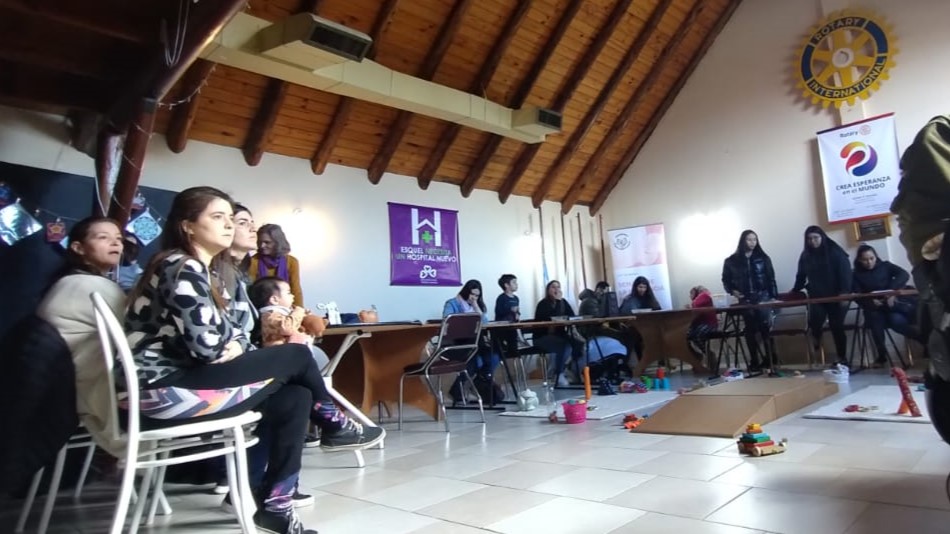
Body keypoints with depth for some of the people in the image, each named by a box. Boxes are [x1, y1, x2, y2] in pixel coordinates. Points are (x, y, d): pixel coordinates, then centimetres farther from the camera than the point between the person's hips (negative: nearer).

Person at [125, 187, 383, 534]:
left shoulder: (205, 270, 17)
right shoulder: (182, 268, -13)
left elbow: (229, 335, 14)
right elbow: (207, 345, -22)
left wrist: (236, 346, -9)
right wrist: (235, 348, 0)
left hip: (180, 381, 9)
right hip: (163, 389, -9)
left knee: (295, 398, -4)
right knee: (296, 356, -10)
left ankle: (275, 505, -2)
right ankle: (332, 425, 16)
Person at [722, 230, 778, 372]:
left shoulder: (763, 258, 6)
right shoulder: (731, 261, 2)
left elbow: (771, 278, 5)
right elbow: (726, 280, 10)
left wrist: (773, 297, -1)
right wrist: (732, 291, -8)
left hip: (763, 297, 0)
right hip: (744, 300, 0)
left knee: (766, 328, -7)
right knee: (750, 331, 5)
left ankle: (770, 360, 1)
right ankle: (754, 362, 11)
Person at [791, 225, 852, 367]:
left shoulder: (835, 252, -6)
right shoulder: (805, 255, 6)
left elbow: (845, 273, -12)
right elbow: (801, 276, 13)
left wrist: (845, 293, -21)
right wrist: (794, 291, 6)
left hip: (836, 296, -2)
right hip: (816, 297, 2)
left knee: (837, 327, 0)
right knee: (814, 322, -20)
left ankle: (842, 358, 14)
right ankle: (817, 338, 15)